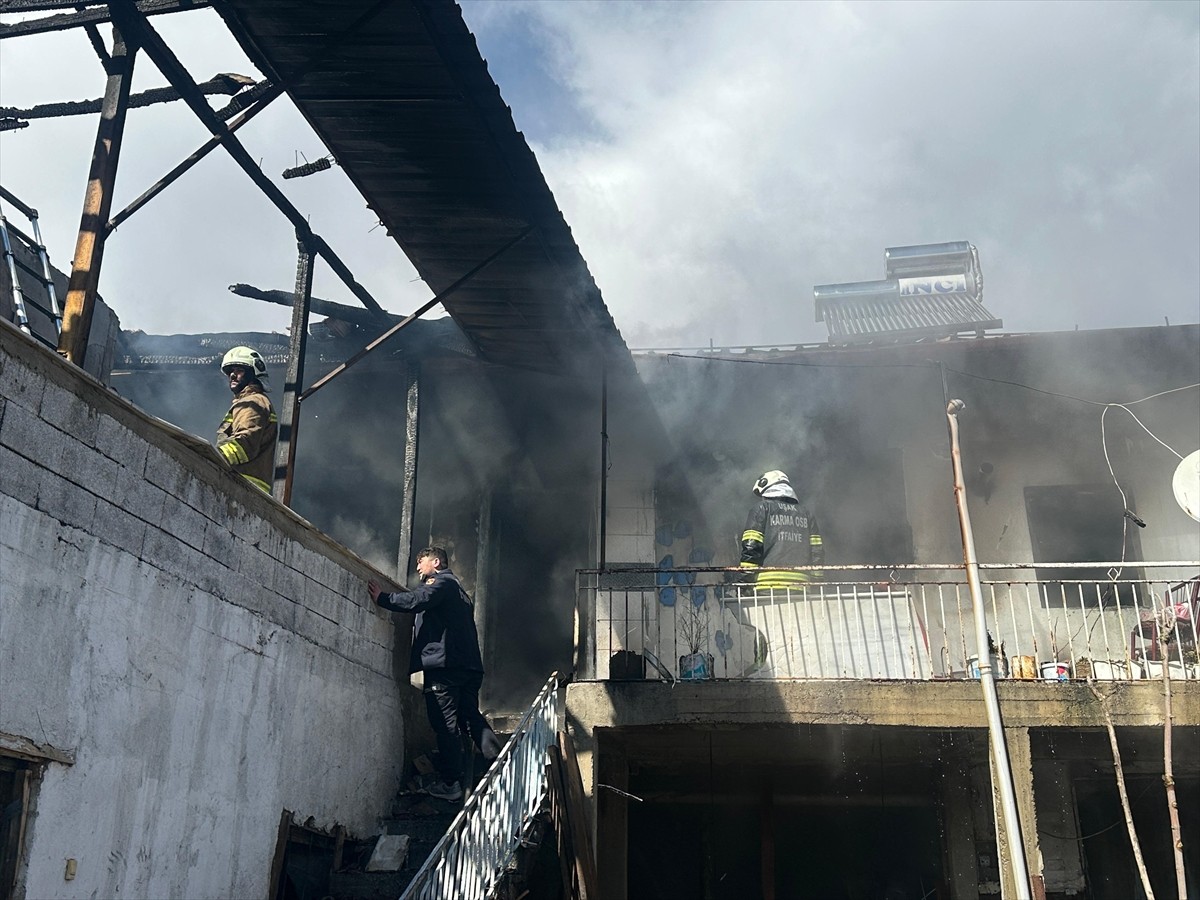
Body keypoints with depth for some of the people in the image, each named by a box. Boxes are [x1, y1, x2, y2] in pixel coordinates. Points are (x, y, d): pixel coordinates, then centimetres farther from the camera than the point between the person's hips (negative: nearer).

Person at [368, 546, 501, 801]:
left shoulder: (442, 582, -2)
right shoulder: (455, 588, 29)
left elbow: (417, 600, -19)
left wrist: (383, 598, -16)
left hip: (444, 665, -9)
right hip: (469, 665, 9)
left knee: (445, 725, -4)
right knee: (471, 718, 10)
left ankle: (450, 784, -2)